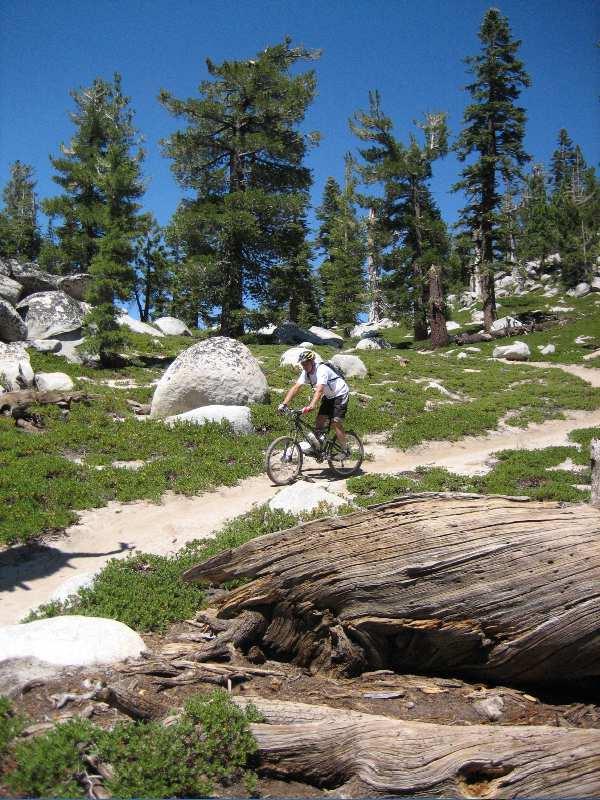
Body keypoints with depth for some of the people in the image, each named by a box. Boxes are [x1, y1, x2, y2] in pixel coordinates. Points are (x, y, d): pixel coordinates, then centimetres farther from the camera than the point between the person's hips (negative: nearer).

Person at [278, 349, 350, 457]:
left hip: (340, 394, -8)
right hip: (328, 396, 8)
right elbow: (295, 388, -14)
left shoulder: (322, 370, -31)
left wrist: (311, 406, -57)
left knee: (335, 422, -14)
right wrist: (284, 404, -25)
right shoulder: (306, 373, -7)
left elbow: (319, 390, -44)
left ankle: (345, 451, -4)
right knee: (320, 419, -2)